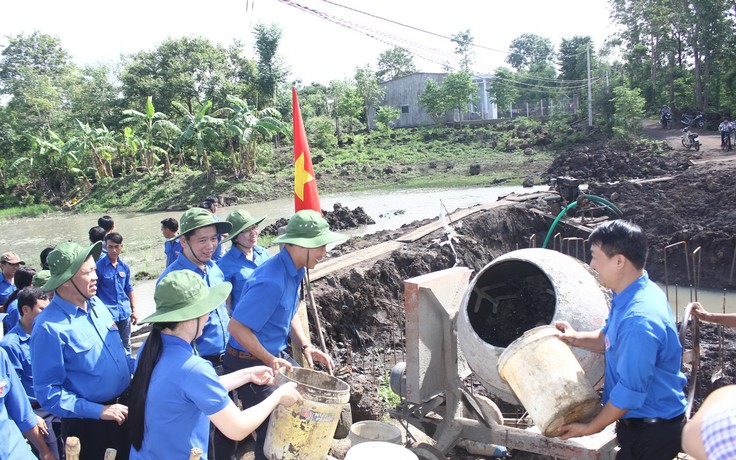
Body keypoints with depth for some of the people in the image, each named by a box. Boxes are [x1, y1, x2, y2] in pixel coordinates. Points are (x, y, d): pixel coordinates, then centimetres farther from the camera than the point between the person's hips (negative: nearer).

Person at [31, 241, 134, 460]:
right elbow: (48, 394, -20)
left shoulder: (95, 303, 0)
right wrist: (99, 411, -22)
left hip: (123, 406, 7)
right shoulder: (49, 327, -22)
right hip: (88, 423, -7)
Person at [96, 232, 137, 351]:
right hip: (107, 313, -4)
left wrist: (133, 310, 13)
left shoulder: (125, 267, 5)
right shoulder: (99, 266, -9)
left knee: (126, 345, 16)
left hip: (124, 312, 5)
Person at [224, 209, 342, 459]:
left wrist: (306, 346, 0)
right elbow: (237, 327, -28)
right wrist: (269, 360, -24)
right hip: (252, 363, -10)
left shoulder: (294, 270, 0)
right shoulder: (271, 282, -31)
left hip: (276, 355, 10)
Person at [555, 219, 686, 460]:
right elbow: (609, 339, 16)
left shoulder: (638, 320, -32)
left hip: (652, 431, -9)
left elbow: (631, 390, -27)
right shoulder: (630, 297, -1)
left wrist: (590, 428, -15)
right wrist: (576, 338, -3)